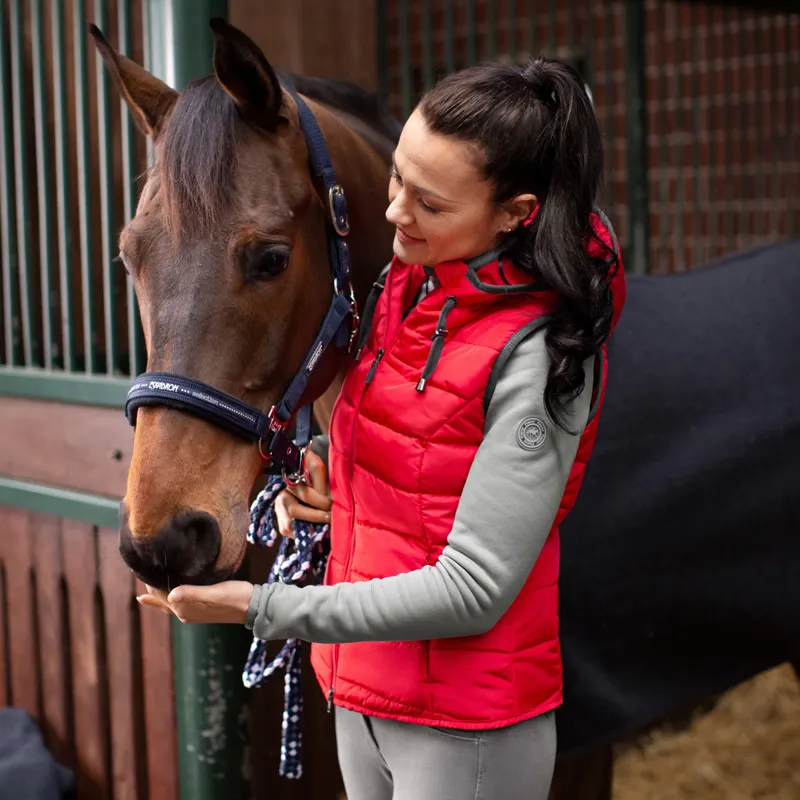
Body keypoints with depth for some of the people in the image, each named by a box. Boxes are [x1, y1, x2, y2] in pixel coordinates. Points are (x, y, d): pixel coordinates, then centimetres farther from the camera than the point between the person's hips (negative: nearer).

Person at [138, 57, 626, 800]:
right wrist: (323, 479, -4)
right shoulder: (409, 280, 0)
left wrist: (264, 608, -23)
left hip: (465, 733, -7)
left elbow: (474, 588, -23)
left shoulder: (538, 355, -23)